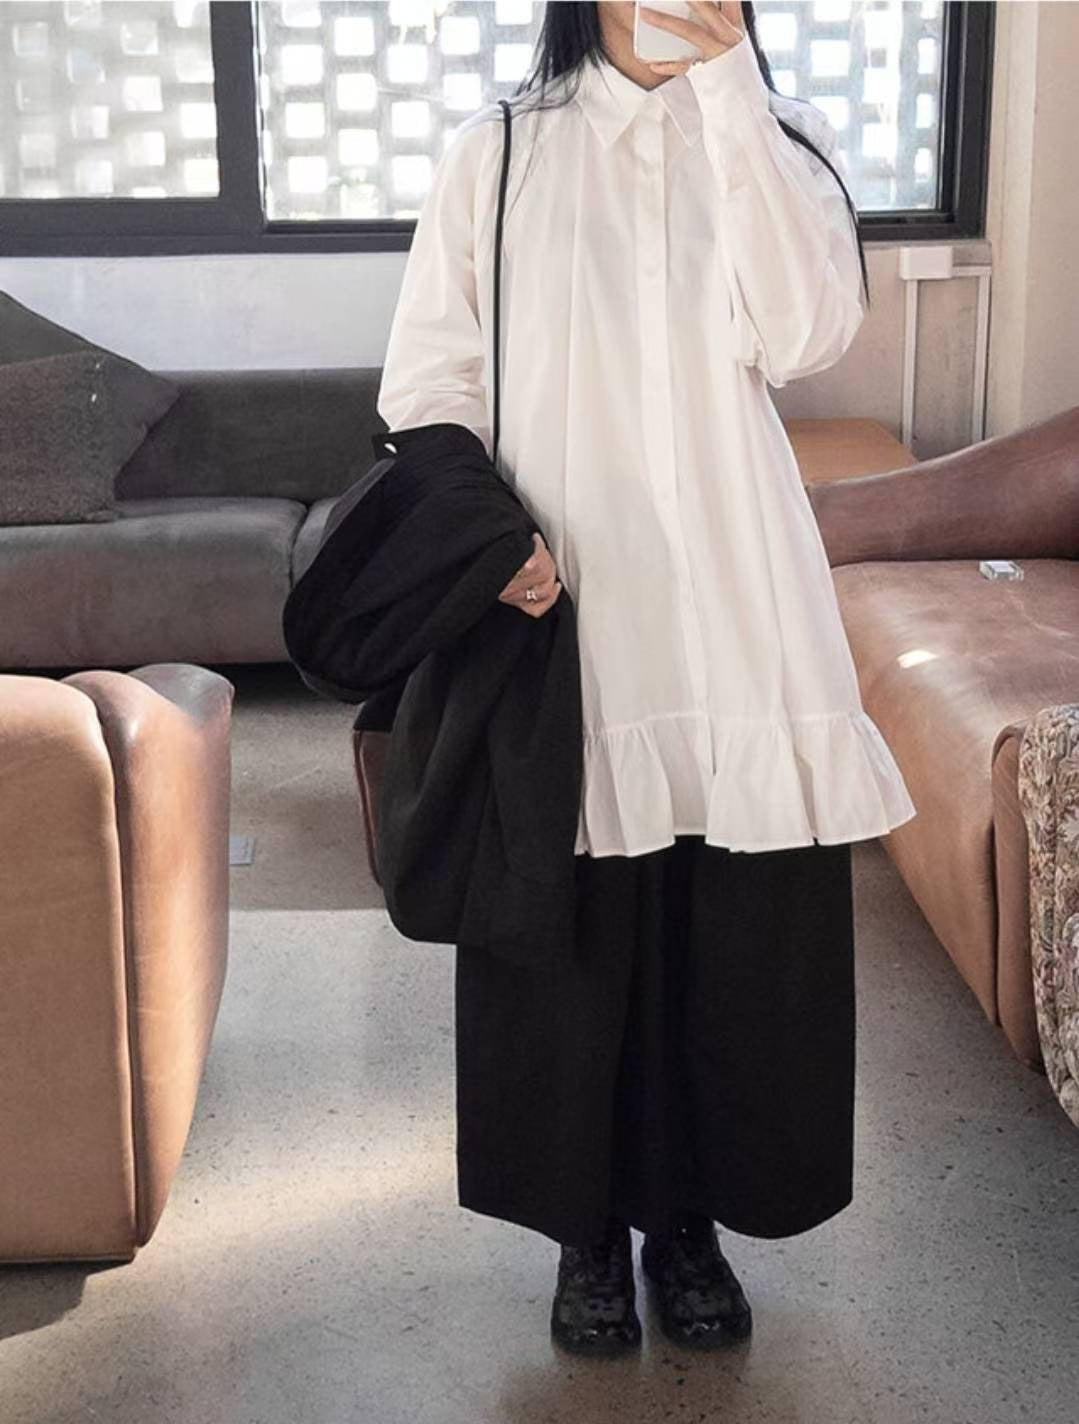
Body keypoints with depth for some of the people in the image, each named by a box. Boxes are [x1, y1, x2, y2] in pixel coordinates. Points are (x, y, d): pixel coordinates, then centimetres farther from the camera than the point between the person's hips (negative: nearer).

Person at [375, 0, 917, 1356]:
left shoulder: (777, 136, 7)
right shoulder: (497, 154, 4)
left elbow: (805, 333, -11)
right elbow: (425, 387, 3)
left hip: (733, 612, 1)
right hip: (557, 612, -1)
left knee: (737, 932, 6)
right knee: (568, 934, 6)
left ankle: (689, 1217, 27)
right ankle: (589, 1232, 25)